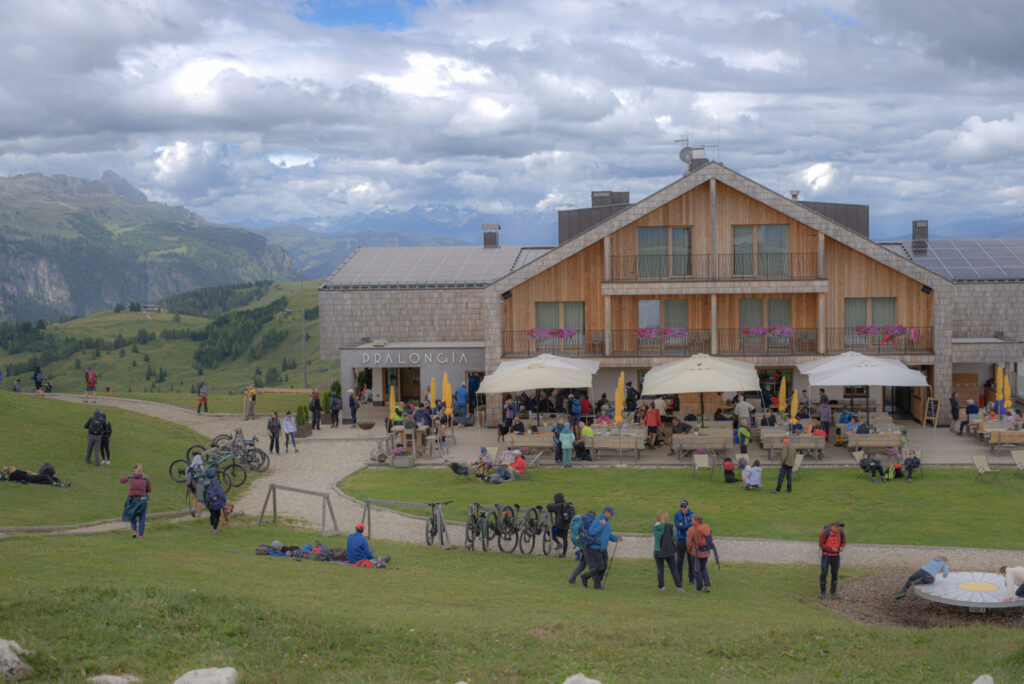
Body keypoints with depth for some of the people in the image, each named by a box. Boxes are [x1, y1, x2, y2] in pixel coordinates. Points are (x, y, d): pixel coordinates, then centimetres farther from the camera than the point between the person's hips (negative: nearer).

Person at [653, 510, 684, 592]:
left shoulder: (654, 527, -3)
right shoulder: (668, 527, -13)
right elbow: (675, 538, -6)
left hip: (658, 551, 2)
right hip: (669, 551, -2)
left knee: (660, 570, 12)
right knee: (674, 569, 7)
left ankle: (661, 587, 15)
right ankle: (678, 586, 6)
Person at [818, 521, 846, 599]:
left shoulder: (842, 532, -8)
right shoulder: (825, 532, -23)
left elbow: (843, 542, 6)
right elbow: (820, 544, -17)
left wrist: (842, 548, -18)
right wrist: (831, 549, -24)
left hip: (835, 556, 3)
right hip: (826, 556, -3)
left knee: (835, 574, 8)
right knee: (824, 574, -2)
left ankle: (833, 591, 24)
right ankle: (822, 592, 15)